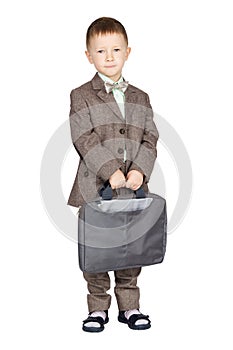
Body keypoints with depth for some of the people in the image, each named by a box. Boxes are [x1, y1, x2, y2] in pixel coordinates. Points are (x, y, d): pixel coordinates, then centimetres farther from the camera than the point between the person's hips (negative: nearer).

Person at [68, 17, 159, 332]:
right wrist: (111, 171, -21)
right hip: (95, 187, -3)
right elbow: (84, 140, -11)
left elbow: (150, 138, 4)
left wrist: (140, 170, -13)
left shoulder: (140, 99, 12)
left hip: (134, 187, 3)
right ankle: (98, 308, 21)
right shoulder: (81, 97, 0)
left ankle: (129, 307, 25)